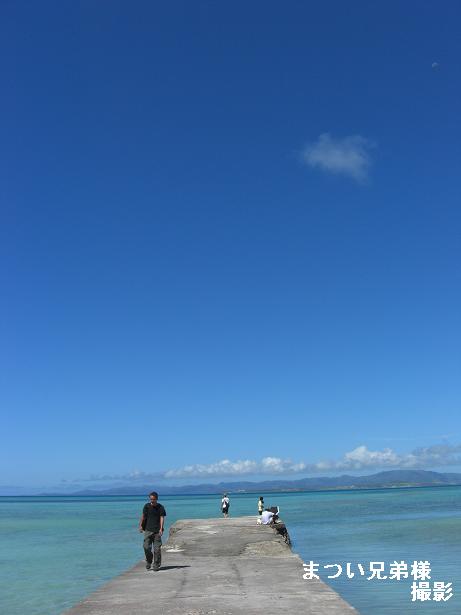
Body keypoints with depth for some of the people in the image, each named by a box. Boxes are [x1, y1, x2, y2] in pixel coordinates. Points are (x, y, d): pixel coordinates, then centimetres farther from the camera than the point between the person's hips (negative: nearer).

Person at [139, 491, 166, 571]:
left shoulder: (160, 507, -1)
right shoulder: (146, 506, 5)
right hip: (148, 530, 1)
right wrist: (140, 525, -3)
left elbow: (162, 518, -8)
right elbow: (143, 516, 8)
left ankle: (156, 565, 11)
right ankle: (149, 561, 20)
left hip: (157, 531, -1)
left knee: (157, 548, -1)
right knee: (146, 547, -4)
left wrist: (161, 529, -19)